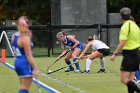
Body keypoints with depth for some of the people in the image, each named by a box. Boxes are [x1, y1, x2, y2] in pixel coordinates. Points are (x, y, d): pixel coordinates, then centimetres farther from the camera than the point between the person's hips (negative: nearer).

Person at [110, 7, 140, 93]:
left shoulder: (125, 26, -14)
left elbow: (122, 43, -21)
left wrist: (115, 54, -15)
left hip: (129, 54, -9)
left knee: (124, 80, -10)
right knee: (129, 80, 11)